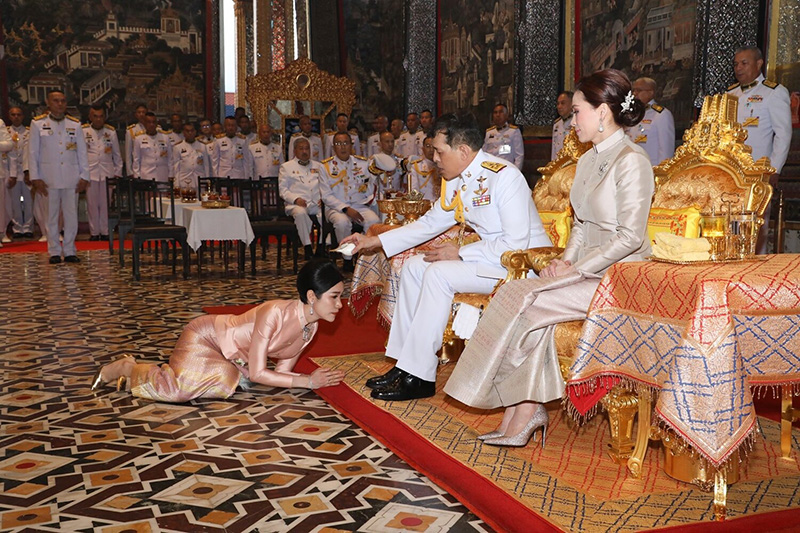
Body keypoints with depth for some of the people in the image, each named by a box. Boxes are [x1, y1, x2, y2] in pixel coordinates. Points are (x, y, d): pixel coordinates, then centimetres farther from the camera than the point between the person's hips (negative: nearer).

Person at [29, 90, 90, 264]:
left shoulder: (75, 124, 10)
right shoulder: (38, 124, 5)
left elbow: (82, 152, 10)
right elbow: (32, 153, 4)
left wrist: (84, 176, 3)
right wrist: (35, 178, -3)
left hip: (71, 177, 1)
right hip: (49, 177, -1)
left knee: (71, 215, 2)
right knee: (52, 215, 3)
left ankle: (70, 251, 10)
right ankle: (54, 252, 11)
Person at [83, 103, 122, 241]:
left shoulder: (111, 132, 9)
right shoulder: (83, 131, 4)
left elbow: (117, 154, 14)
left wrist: (118, 172, 10)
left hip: (107, 172, 1)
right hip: (90, 172, -1)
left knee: (106, 203, 0)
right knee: (92, 203, 2)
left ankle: (105, 232, 8)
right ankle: (94, 232, 9)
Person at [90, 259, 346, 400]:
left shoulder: (311, 326, -7)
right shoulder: (274, 313, -32)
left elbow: (282, 371, 0)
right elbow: (258, 374, -29)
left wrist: (314, 378, -18)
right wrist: (308, 381, -26)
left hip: (229, 357, 9)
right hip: (204, 336, -9)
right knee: (178, 390, -28)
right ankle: (125, 367, 3)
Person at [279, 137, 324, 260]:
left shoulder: (318, 166, 27)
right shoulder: (286, 167, 17)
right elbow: (283, 189, 7)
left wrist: (324, 198, -1)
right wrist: (296, 199, -10)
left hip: (317, 204, 3)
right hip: (296, 204, -3)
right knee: (300, 213, -39)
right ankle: (308, 249, -34)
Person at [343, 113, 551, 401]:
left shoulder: (503, 176, -21)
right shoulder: (456, 181, 5)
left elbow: (516, 244, -25)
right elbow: (429, 224, 16)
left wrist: (461, 253, -19)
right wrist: (374, 241, 12)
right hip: (491, 256, 9)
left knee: (439, 274, -24)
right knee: (413, 266, 2)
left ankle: (418, 377, -16)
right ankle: (404, 363, 4)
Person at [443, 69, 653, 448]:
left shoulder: (631, 161, -13)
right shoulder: (588, 161, 16)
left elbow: (630, 237, -19)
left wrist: (577, 270, -17)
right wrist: (566, 260, 2)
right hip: (588, 270, 8)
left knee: (524, 300, -21)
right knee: (521, 296, -17)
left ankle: (523, 412, -7)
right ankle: (528, 409, -17)